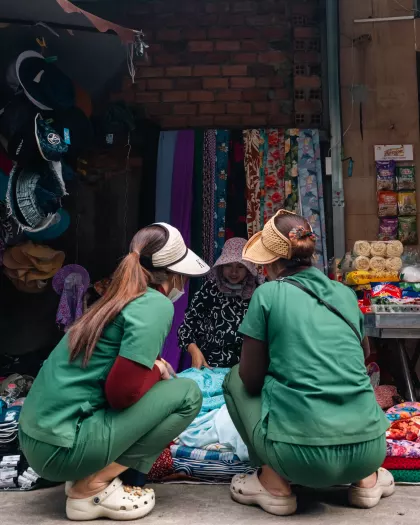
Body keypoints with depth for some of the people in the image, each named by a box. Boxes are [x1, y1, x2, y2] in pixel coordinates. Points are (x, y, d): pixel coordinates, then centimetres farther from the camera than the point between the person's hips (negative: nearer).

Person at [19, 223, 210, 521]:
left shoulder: (117, 299, 14)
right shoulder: (155, 304, -12)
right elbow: (122, 392, -19)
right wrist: (158, 371, -1)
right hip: (64, 444, -9)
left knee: (164, 387, 20)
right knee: (187, 393, -6)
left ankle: (85, 475, 10)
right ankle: (93, 486, -5)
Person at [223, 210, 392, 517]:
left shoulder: (268, 294, -2)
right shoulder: (346, 294, 11)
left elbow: (251, 378, 2)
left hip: (300, 454, -5)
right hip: (369, 450, 5)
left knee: (235, 379, 20)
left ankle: (275, 483, 9)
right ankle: (366, 478, 21)